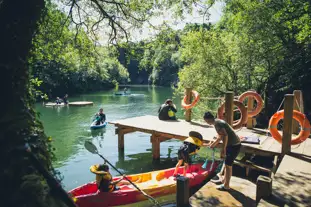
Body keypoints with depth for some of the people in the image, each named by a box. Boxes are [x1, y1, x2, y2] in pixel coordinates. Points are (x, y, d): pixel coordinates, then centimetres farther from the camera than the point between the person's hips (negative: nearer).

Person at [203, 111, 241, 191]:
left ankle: (226, 185, 13)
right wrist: (212, 144, 38)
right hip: (232, 144, 10)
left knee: (228, 165, 0)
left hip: (234, 145, -10)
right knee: (227, 163, 20)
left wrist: (223, 150, -30)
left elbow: (225, 136, -31)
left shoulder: (217, 123, -18)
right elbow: (220, 137, 26)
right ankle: (224, 180, 35)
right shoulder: (218, 122, 13)